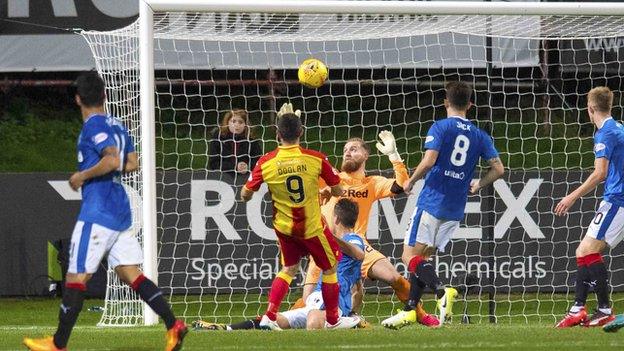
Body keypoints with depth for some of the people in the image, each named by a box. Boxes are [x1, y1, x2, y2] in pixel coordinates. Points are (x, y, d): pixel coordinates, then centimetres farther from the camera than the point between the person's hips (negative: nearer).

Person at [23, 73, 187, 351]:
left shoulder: (93, 126, -12)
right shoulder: (117, 126, 14)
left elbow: (112, 160, -24)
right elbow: (131, 163, 20)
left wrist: (82, 176, -12)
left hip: (97, 213, -9)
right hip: (121, 213, 9)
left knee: (77, 276, -2)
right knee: (130, 273, 6)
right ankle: (173, 325, -7)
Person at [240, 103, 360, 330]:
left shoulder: (266, 163, -14)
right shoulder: (316, 159, -17)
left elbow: (245, 196, -6)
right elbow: (338, 190, -6)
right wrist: (327, 192, 16)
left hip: (283, 226, 3)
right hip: (312, 226, -3)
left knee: (289, 268, 19)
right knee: (329, 268, 16)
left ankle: (269, 317, 6)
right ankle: (333, 319, 25)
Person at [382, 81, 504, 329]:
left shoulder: (440, 128, -6)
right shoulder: (479, 135, 8)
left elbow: (428, 161, -18)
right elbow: (498, 168, 6)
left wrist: (410, 182, 0)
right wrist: (479, 184, 24)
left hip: (432, 200, -6)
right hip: (455, 210, 6)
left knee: (410, 256, -6)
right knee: (422, 257, 14)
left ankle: (441, 291, -29)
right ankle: (409, 311, 9)